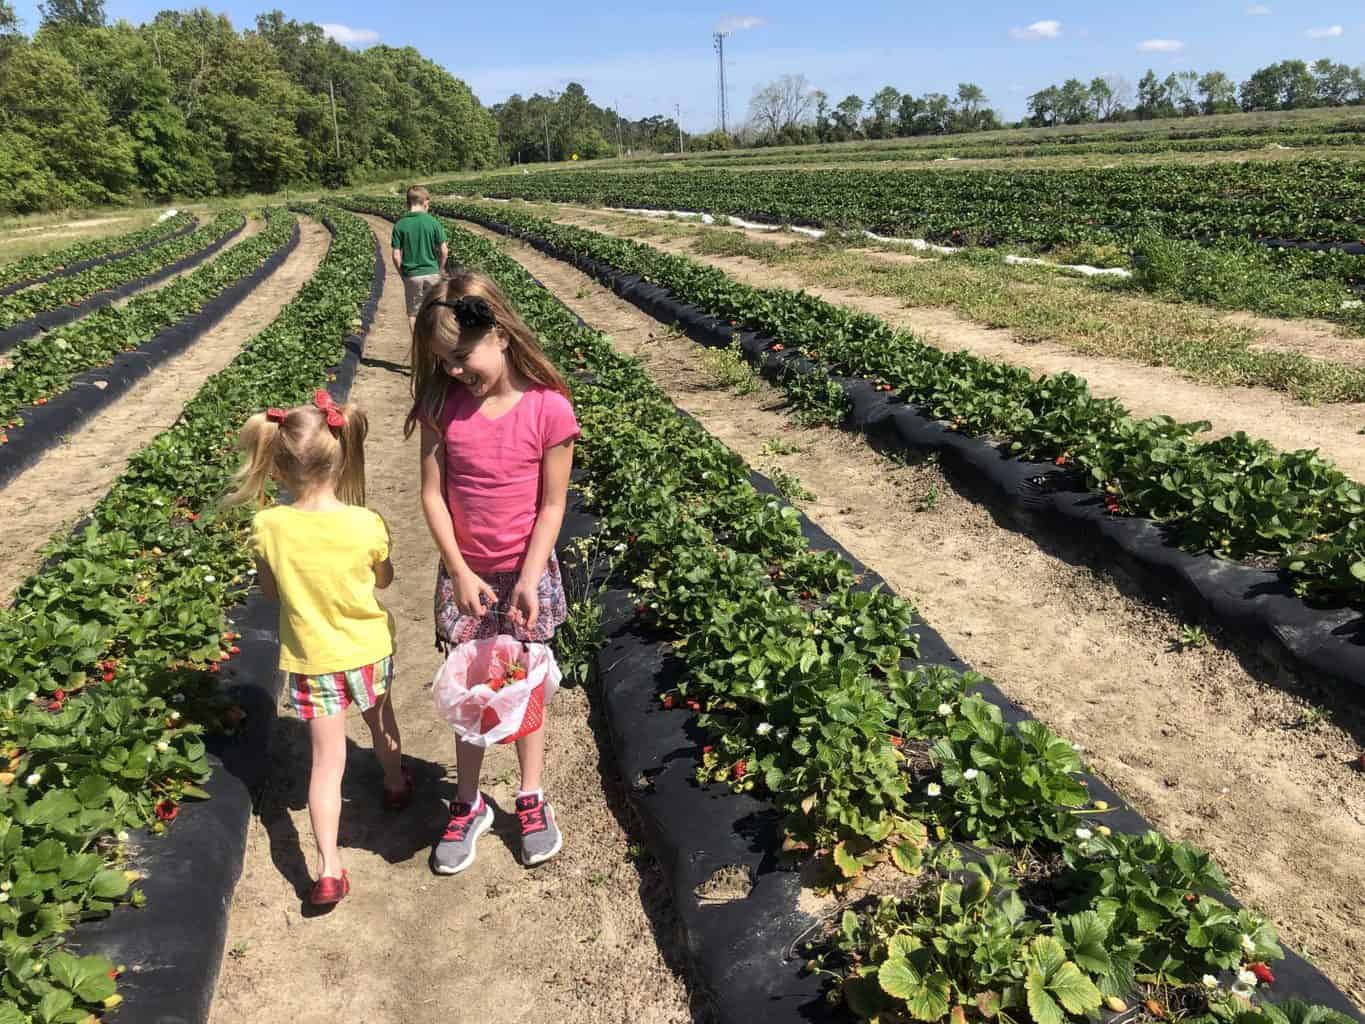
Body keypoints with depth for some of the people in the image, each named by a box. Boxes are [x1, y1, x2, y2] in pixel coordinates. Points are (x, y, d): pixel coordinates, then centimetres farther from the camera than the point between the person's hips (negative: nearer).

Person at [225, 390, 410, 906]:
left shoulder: (268, 527, -19)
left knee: (328, 760, 7)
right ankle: (396, 784, 54)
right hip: (369, 649, 1)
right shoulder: (367, 525, -22)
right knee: (380, 719, 29)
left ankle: (329, 868, 3)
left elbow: (270, 590, -2)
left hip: (312, 659, 0)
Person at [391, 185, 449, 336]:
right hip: (432, 273, 0)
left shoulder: (400, 225, -6)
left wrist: (402, 275, 6)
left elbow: (396, 256, -8)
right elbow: (444, 251, -6)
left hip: (411, 276, 0)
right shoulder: (433, 222, -7)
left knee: (413, 314, 12)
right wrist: (439, 269, 9)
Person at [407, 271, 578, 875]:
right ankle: (469, 804, 32)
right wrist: (460, 572, -14)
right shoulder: (443, 405, -9)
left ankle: (531, 798, 34)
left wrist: (529, 580, -17)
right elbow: (433, 495, -7)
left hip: (526, 573, -2)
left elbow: (552, 505, -12)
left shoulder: (548, 409, -17)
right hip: (463, 574, 2)